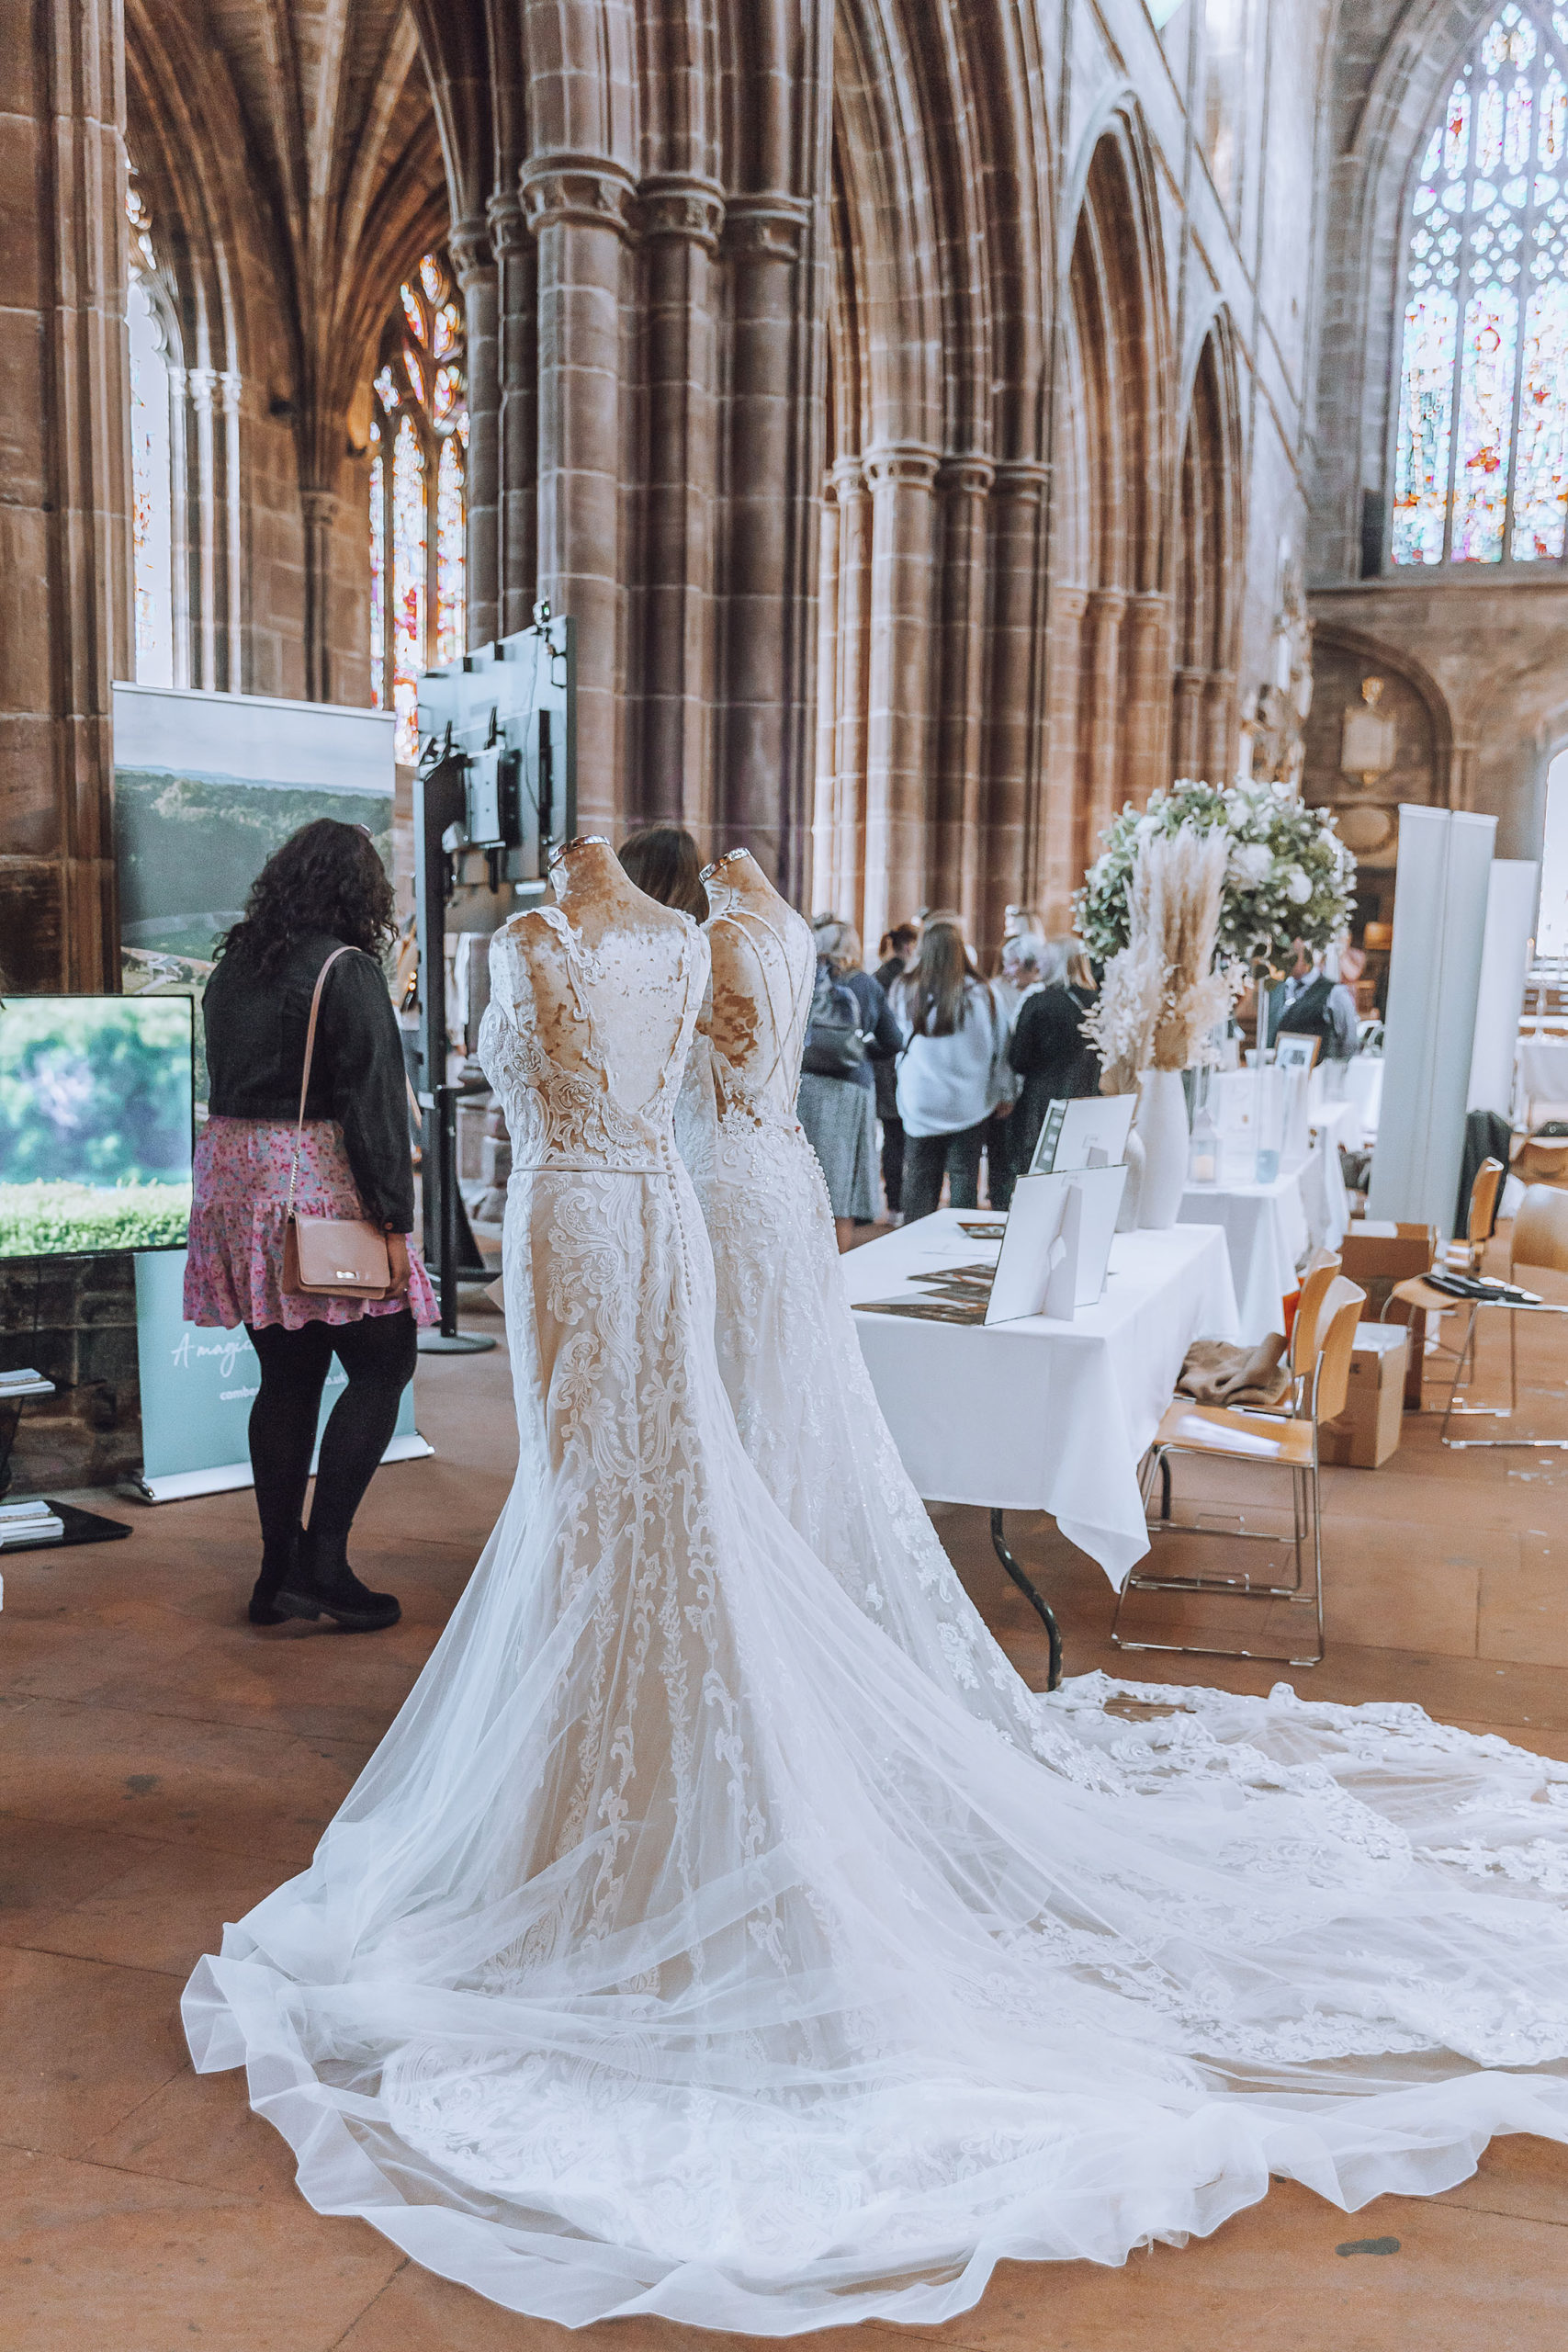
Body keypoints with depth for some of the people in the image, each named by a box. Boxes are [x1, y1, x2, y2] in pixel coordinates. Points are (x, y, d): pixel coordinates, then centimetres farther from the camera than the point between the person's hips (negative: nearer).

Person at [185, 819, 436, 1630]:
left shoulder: (233, 963, 11)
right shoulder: (347, 970, -10)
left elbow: (224, 1078, 15)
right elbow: (373, 1100, -14)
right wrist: (393, 1220, -13)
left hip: (235, 1172, 7)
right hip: (316, 1184, -7)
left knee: (287, 1375, 12)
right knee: (382, 1365, 2)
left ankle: (279, 1572, 17)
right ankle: (323, 1560, -1)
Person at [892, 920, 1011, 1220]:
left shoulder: (903, 992, -6)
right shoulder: (979, 995, -8)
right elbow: (999, 1046, 1)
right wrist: (1004, 1094, 11)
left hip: (919, 1102, 1)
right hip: (968, 1102, -1)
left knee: (919, 1179, 9)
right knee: (964, 1176, 5)